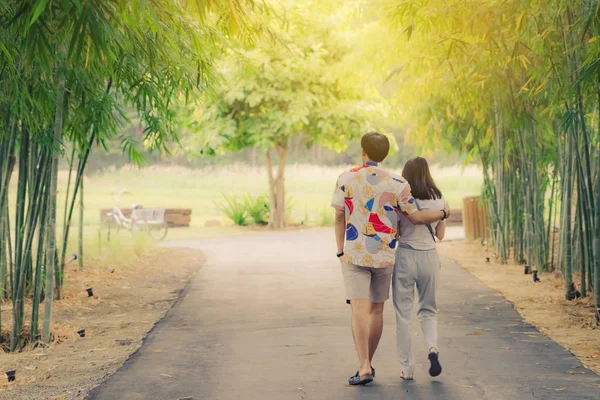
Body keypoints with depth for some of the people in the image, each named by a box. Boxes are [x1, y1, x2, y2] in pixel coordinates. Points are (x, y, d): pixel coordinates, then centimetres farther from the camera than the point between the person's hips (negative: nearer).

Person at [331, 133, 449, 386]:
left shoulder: (346, 179, -4)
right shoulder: (396, 183, -3)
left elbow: (339, 216, -5)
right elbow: (416, 218, -1)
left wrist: (340, 252, 3)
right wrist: (443, 214, 17)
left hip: (354, 254, -2)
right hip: (384, 256, 2)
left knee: (359, 310, -7)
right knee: (376, 309, 15)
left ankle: (364, 368, -20)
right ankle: (367, 364, 24)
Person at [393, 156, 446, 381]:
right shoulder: (439, 201, 2)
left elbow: (395, 234, -5)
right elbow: (440, 235, 11)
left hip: (405, 256, -2)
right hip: (429, 257, 3)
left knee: (403, 313, 6)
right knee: (428, 309, 18)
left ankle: (407, 368, 7)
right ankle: (432, 347, -9)